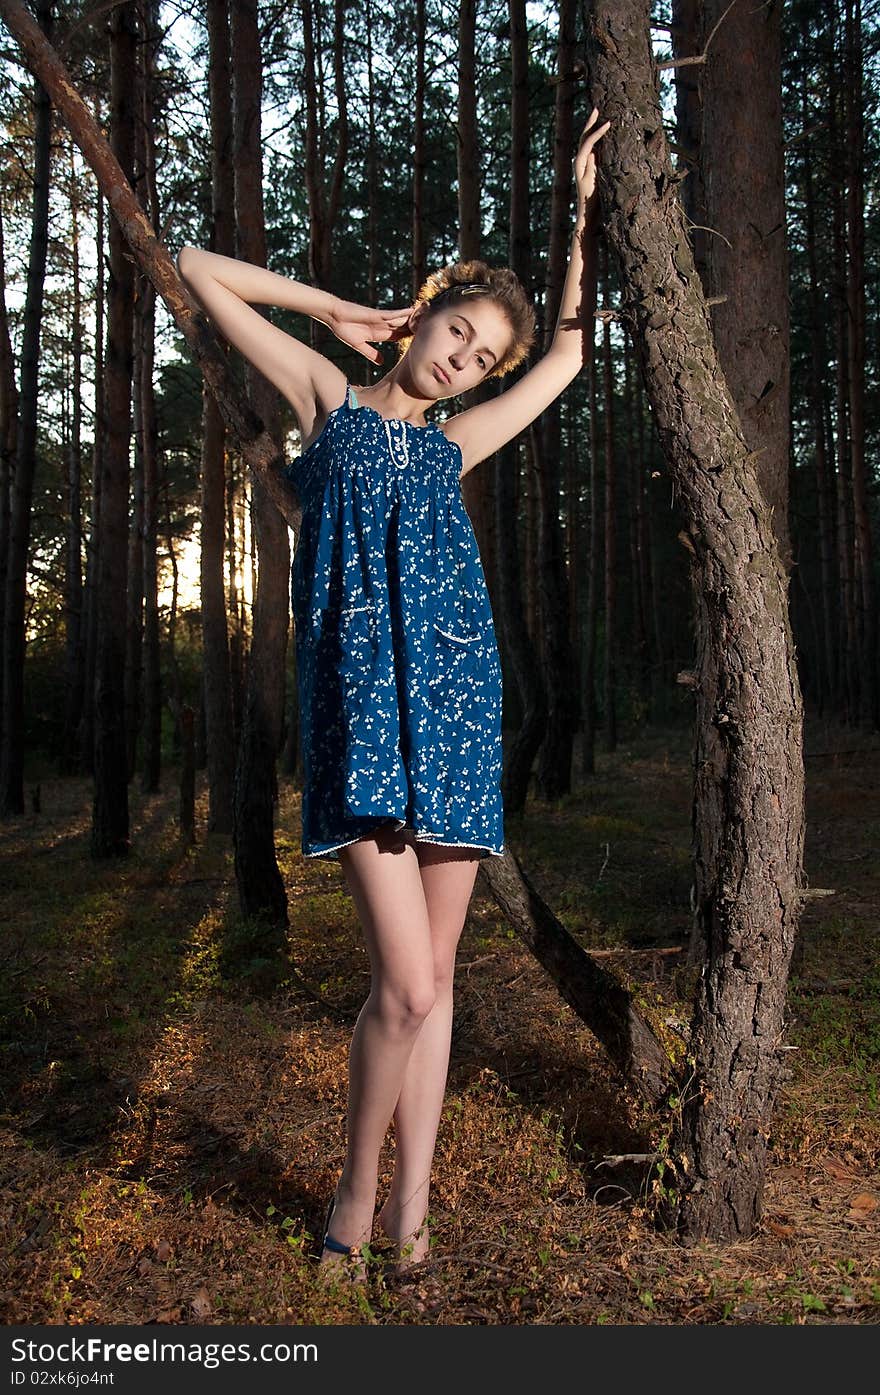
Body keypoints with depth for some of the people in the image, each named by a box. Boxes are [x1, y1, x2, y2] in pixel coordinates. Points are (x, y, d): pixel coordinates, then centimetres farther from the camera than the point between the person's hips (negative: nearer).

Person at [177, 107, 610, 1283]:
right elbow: (200, 271, 17)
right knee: (405, 985, -13)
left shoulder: (453, 448, 21)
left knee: (434, 976, 5)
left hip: (455, 701, 5)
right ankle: (355, 1197, 11)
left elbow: (570, 352, 30)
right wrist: (337, 311, 17)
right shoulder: (331, 397, 14)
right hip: (362, 701, -4)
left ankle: (410, 1218, 16)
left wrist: (585, 212, 32)